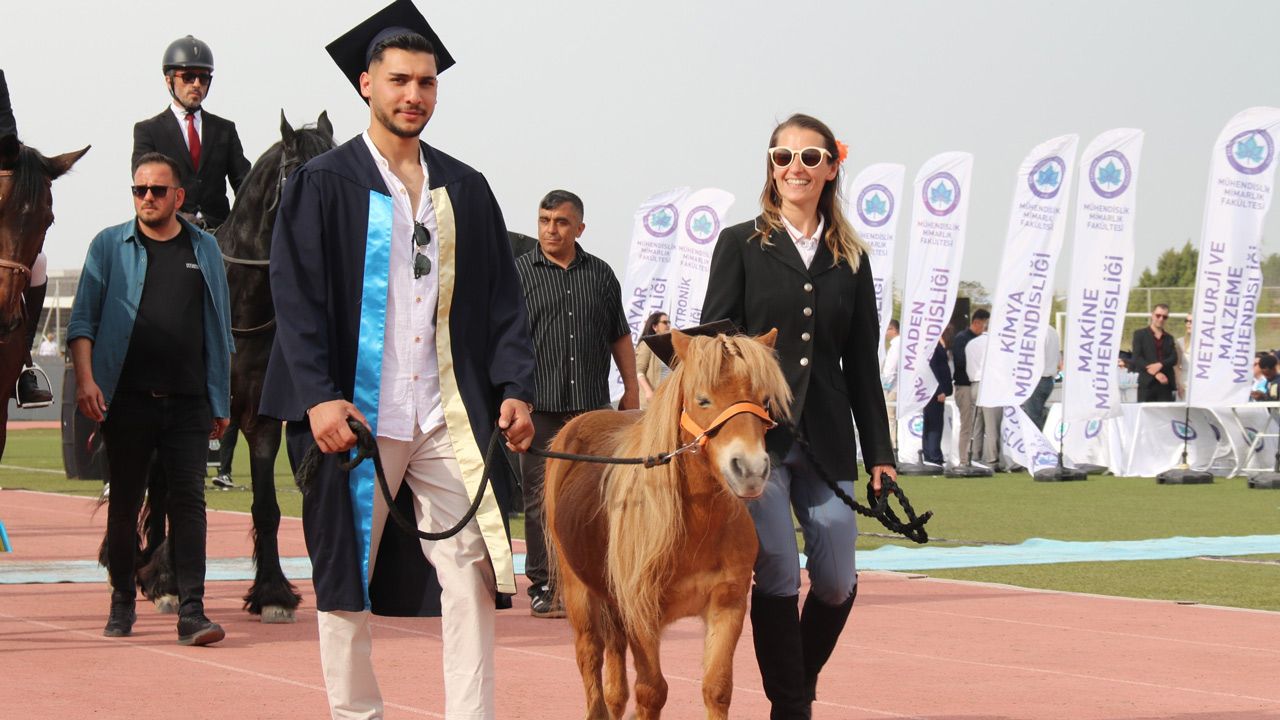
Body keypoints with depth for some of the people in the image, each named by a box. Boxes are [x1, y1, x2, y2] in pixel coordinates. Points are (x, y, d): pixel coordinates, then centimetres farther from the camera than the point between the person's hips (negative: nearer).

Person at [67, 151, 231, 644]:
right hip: (126, 397, -1)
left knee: (189, 500, -6)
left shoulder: (204, 249, 11)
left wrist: (220, 400, 13)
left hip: (188, 400, 1)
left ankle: (191, 610, -8)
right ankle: (122, 601, 24)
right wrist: (85, 378, -13)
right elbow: (83, 320, 2)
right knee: (124, 503, 9)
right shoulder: (109, 246, 5)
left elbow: (218, 329, 15)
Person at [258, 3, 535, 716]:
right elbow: (298, 301, -5)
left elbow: (503, 300, 12)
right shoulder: (325, 186, 1)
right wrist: (319, 396, -17)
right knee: (346, 580, 5)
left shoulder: (465, 190, 12)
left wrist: (514, 387, -1)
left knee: (471, 575, -4)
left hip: (448, 415, 3)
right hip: (355, 414, -3)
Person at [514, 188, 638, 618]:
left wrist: (631, 388, 14)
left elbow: (620, 337, 18)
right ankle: (543, 586, 3)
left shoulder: (600, 274, 13)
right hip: (541, 405, -3)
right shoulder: (518, 272, 3)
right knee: (542, 497, -2)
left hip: (593, 405, 3)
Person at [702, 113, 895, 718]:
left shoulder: (851, 258, 13)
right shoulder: (741, 244, 4)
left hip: (826, 438, 3)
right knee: (778, 577, -8)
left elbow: (862, 365, 13)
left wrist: (880, 453, 9)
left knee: (837, 584, 2)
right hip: (756, 434, -3)